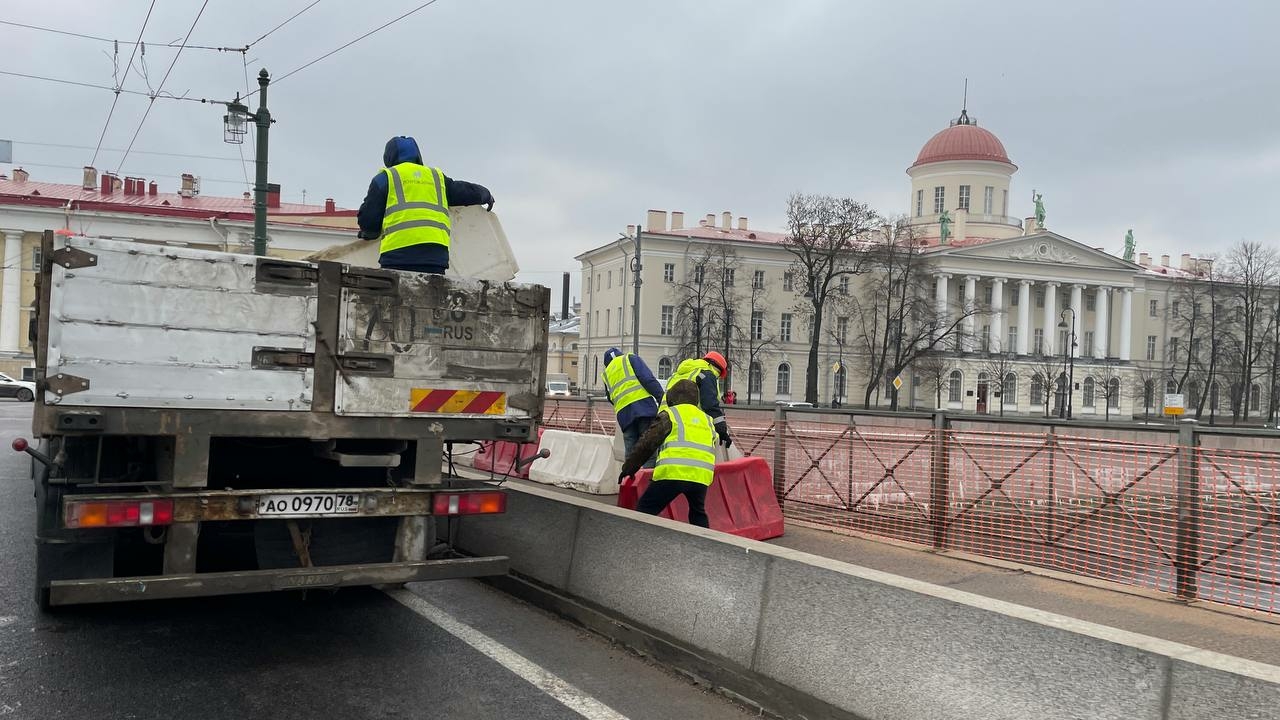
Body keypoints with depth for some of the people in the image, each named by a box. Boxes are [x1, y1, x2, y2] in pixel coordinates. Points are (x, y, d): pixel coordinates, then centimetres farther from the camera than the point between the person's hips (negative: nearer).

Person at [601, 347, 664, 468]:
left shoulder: (606, 373, 29)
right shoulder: (631, 358, 14)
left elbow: (610, 398, 27)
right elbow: (648, 380, -1)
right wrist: (662, 399, -5)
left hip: (622, 412, 5)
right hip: (642, 403, -4)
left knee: (631, 453, 7)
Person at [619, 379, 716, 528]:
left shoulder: (670, 414, 10)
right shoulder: (707, 420, 27)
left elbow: (646, 443, 8)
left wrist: (628, 468, 17)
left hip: (674, 473, -5)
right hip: (702, 475, 5)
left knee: (645, 510, 4)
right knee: (698, 514, 28)